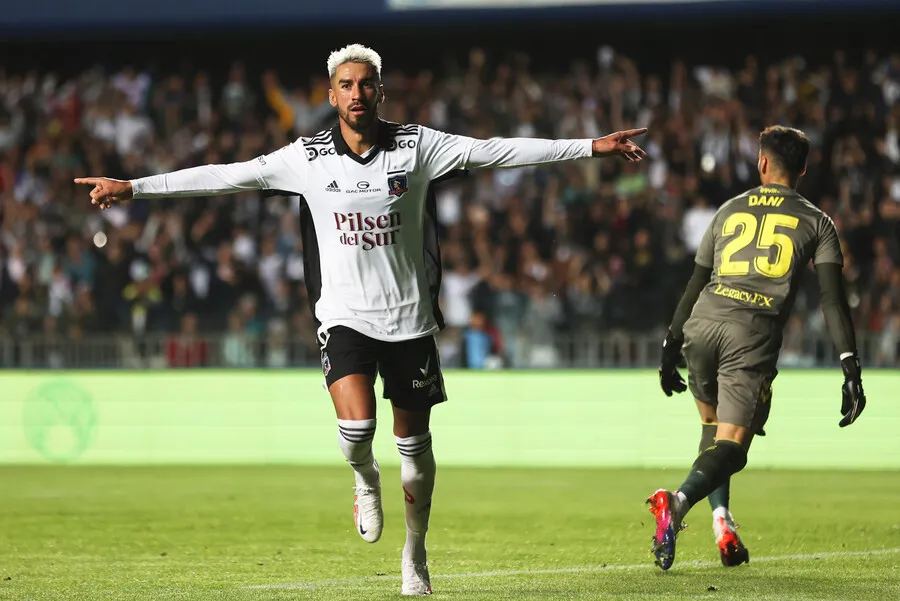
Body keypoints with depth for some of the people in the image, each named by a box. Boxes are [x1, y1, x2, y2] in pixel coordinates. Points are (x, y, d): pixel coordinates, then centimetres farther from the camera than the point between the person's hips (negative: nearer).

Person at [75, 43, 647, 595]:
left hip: (410, 317, 1)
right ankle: (366, 481, 15)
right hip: (345, 317, -1)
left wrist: (591, 147, -8)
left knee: (414, 443, 7)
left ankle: (415, 553, 27)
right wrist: (133, 188, -4)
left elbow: (498, 151, -4)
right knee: (356, 427, -21)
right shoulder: (307, 157, -3)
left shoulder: (417, 146, -3)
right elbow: (225, 176, -1)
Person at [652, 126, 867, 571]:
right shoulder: (816, 223, 13)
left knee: (714, 428, 23)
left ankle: (722, 523, 6)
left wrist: (671, 347, 28)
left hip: (702, 326, 3)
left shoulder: (729, 210, 20)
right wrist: (851, 369, -1)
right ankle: (678, 501, -35)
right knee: (729, 447, -7)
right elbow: (833, 299, 2)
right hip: (753, 335, -3)